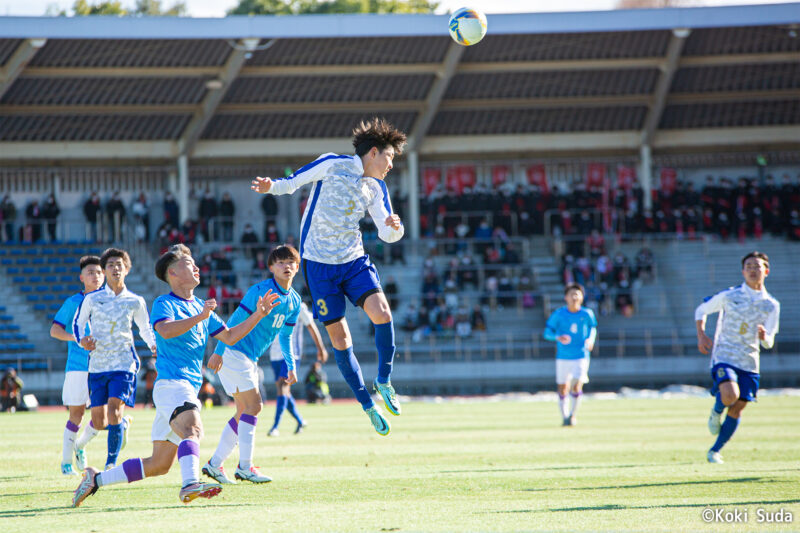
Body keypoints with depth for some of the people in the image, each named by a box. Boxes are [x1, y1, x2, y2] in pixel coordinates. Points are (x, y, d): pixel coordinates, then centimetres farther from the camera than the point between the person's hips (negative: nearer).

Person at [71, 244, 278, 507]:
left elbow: (229, 336, 24)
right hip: (171, 384, -9)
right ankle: (190, 484, -60)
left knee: (158, 465, 10)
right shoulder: (164, 303, -2)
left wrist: (258, 315, 14)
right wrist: (200, 317, -26)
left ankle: (96, 479, 19)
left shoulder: (201, 307, 22)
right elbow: (166, 330, -23)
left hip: (190, 386, 9)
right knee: (192, 428, -36)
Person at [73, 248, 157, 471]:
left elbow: (145, 329, 19)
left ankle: (111, 464, -11)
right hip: (97, 364, 2)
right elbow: (78, 323, 16)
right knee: (99, 420, 1)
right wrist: (82, 340, -5)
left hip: (123, 363, -2)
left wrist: (154, 345, 0)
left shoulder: (135, 302, 6)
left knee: (114, 408, -20)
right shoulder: (92, 299, 5)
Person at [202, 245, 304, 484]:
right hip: (233, 351, -9)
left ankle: (214, 464, 17)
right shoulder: (261, 291, -16)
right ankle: (245, 467, -16)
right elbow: (235, 321, -17)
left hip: (250, 359, 9)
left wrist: (291, 366, 16)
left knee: (245, 411, 10)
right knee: (253, 405, -15)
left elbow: (285, 336, 22)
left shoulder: (294, 301, 9)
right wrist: (218, 351, -21)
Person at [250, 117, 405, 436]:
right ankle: (367, 405, 10)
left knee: (381, 312, -21)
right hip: (320, 263, -4)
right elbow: (293, 182, -1)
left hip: (354, 260, 4)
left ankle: (383, 380, -1)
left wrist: (395, 228, -15)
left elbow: (387, 234, 9)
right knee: (339, 336, -1)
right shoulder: (332, 165, -7)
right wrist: (271, 187, -22)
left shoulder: (376, 189, 7)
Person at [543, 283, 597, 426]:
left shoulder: (587, 314, -4)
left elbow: (593, 327, 16)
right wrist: (558, 337, -25)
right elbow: (547, 333, -5)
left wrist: (591, 339, -3)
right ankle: (564, 417, 26)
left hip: (581, 356, -1)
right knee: (563, 389, 7)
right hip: (563, 357, 1)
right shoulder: (559, 314, -7)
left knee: (577, 387, -15)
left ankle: (573, 415, 6)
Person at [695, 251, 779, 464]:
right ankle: (716, 411, 8)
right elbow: (701, 310, 11)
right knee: (730, 395, -28)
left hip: (749, 362, 4)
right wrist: (701, 336, -4)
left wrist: (764, 336, -19)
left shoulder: (772, 305, 5)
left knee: (737, 409, 3)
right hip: (724, 356, -3)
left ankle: (715, 450, 19)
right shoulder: (729, 296, -3)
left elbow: (768, 343, 5)